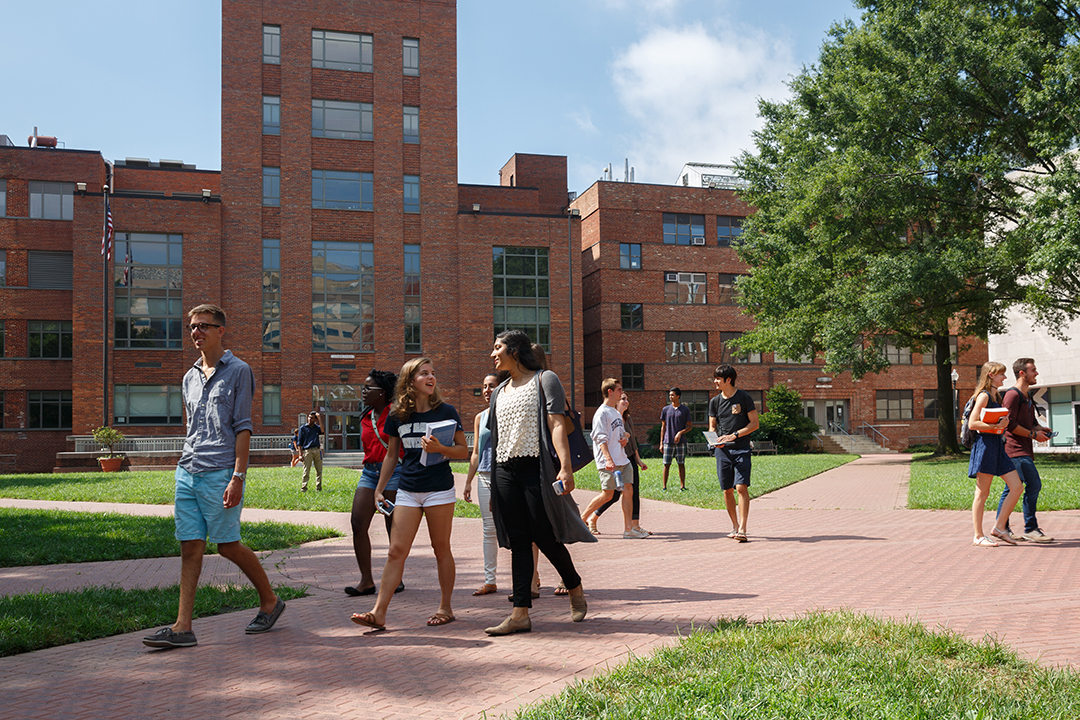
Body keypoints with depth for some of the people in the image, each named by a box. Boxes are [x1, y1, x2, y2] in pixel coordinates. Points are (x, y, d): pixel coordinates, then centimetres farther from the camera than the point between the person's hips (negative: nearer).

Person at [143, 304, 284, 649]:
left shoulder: (238, 371, -2)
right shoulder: (190, 378, 17)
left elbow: (243, 428, -8)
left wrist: (237, 477, -15)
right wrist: (187, 465, 17)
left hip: (220, 473, -6)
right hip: (187, 473, 6)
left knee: (228, 546, -1)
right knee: (190, 547, 3)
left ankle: (270, 601, 19)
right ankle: (183, 627, 5)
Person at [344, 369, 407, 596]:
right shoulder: (365, 418, 14)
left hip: (394, 471, -6)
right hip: (369, 472, 6)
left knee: (393, 527, 1)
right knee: (357, 523, -5)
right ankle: (366, 580, 1)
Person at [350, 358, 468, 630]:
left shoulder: (446, 411, -2)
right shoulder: (398, 416, 5)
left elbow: (464, 451, 0)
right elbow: (391, 455, 16)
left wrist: (439, 448, -17)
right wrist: (379, 490, 14)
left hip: (439, 490, -2)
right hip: (407, 491, 2)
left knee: (441, 549, 6)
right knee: (396, 551, -2)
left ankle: (445, 607, 19)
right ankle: (378, 613, -2)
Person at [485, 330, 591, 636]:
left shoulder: (545, 380, 0)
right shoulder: (500, 391, 19)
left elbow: (556, 425, -11)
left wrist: (565, 467, -23)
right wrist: (493, 487, 19)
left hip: (536, 468, -6)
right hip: (505, 471, 6)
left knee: (545, 538, -2)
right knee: (518, 542, 3)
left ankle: (576, 591, 23)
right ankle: (520, 614, 4)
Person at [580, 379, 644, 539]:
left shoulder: (617, 412, 18)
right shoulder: (602, 413, -10)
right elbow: (601, 438, -18)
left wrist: (624, 439, 5)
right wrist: (608, 459, -28)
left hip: (622, 460, 8)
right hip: (608, 464, -8)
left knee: (628, 491, 1)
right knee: (607, 495, -5)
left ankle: (628, 529, 4)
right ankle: (582, 519, 12)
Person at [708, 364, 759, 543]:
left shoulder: (744, 398, -2)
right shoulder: (715, 401, 10)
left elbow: (755, 424, -2)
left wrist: (734, 435, -13)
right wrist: (716, 438, -7)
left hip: (741, 448, -4)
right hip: (722, 449, 4)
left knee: (741, 486, -13)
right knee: (727, 489, 6)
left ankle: (742, 529, -13)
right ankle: (735, 526, 19)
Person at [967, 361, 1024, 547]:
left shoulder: (996, 397, 18)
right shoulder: (983, 396, -9)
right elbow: (972, 423, -17)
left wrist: (1003, 424, 5)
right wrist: (996, 426, -20)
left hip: (998, 446, 9)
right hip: (985, 445, -9)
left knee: (1017, 487, 3)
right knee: (982, 493, -4)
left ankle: (999, 528, 11)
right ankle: (978, 536, 3)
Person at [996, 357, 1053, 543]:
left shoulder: (1027, 395, 21)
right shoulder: (1013, 394, -11)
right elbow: (1010, 424, -17)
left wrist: (1040, 429, 7)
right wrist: (1033, 434, -12)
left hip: (1024, 449, 10)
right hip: (1016, 448, -10)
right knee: (1034, 484, -13)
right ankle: (1030, 529, -8)